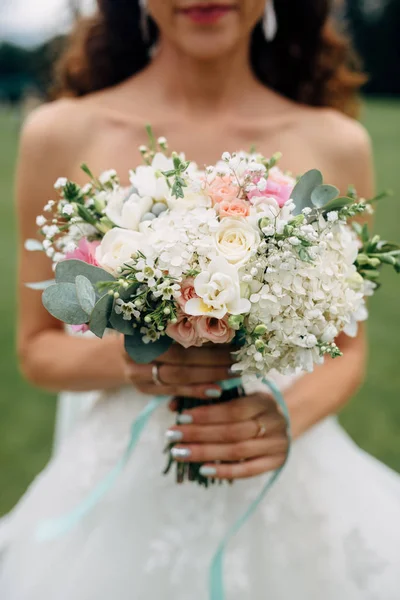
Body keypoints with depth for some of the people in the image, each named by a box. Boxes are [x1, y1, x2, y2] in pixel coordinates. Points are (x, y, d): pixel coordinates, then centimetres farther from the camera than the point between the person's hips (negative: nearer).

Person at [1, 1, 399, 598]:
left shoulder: (338, 144, -6)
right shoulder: (61, 136, -8)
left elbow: (346, 350, 3)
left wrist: (291, 414, -17)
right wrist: (124, 360, -20)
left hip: (295, 482, 1)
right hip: (122, 492, 0)